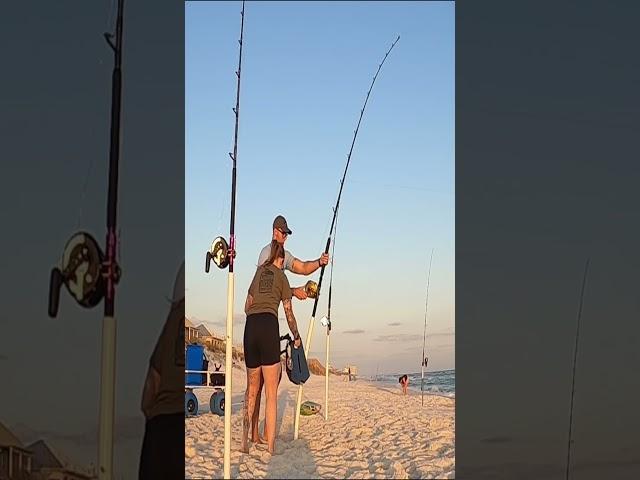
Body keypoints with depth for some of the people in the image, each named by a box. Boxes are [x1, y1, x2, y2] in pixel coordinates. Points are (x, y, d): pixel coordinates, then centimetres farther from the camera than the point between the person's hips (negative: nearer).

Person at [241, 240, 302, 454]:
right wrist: (296, 337, 29)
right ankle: (270, 445, -3)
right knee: (271, 393, 0)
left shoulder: (259, 271, 24)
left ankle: (246, 439, 5)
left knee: (252, 389, 16)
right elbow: (289, 313, 15)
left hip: (250, 326, 4)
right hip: (269, 326, -4)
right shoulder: (281, 276, 14)